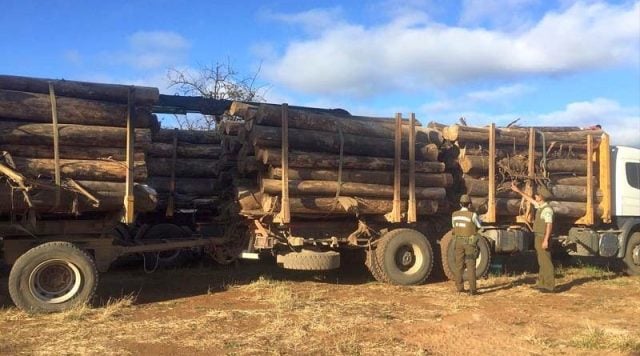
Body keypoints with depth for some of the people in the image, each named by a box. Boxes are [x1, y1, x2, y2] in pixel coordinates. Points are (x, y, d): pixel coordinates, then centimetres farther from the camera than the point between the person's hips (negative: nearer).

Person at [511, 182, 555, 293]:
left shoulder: (547, 209, -18)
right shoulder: (540, 206, 11)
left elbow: (549, 225, -25)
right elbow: (530, 199, 26)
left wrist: (546, 240, -30)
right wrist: (518, 190, 28)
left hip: (543, 239, -10)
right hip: (539, 238, 10)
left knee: (546, 261, -8)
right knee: (541, 261, 16)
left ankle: (549, 286, -5)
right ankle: (541, 283, 25)